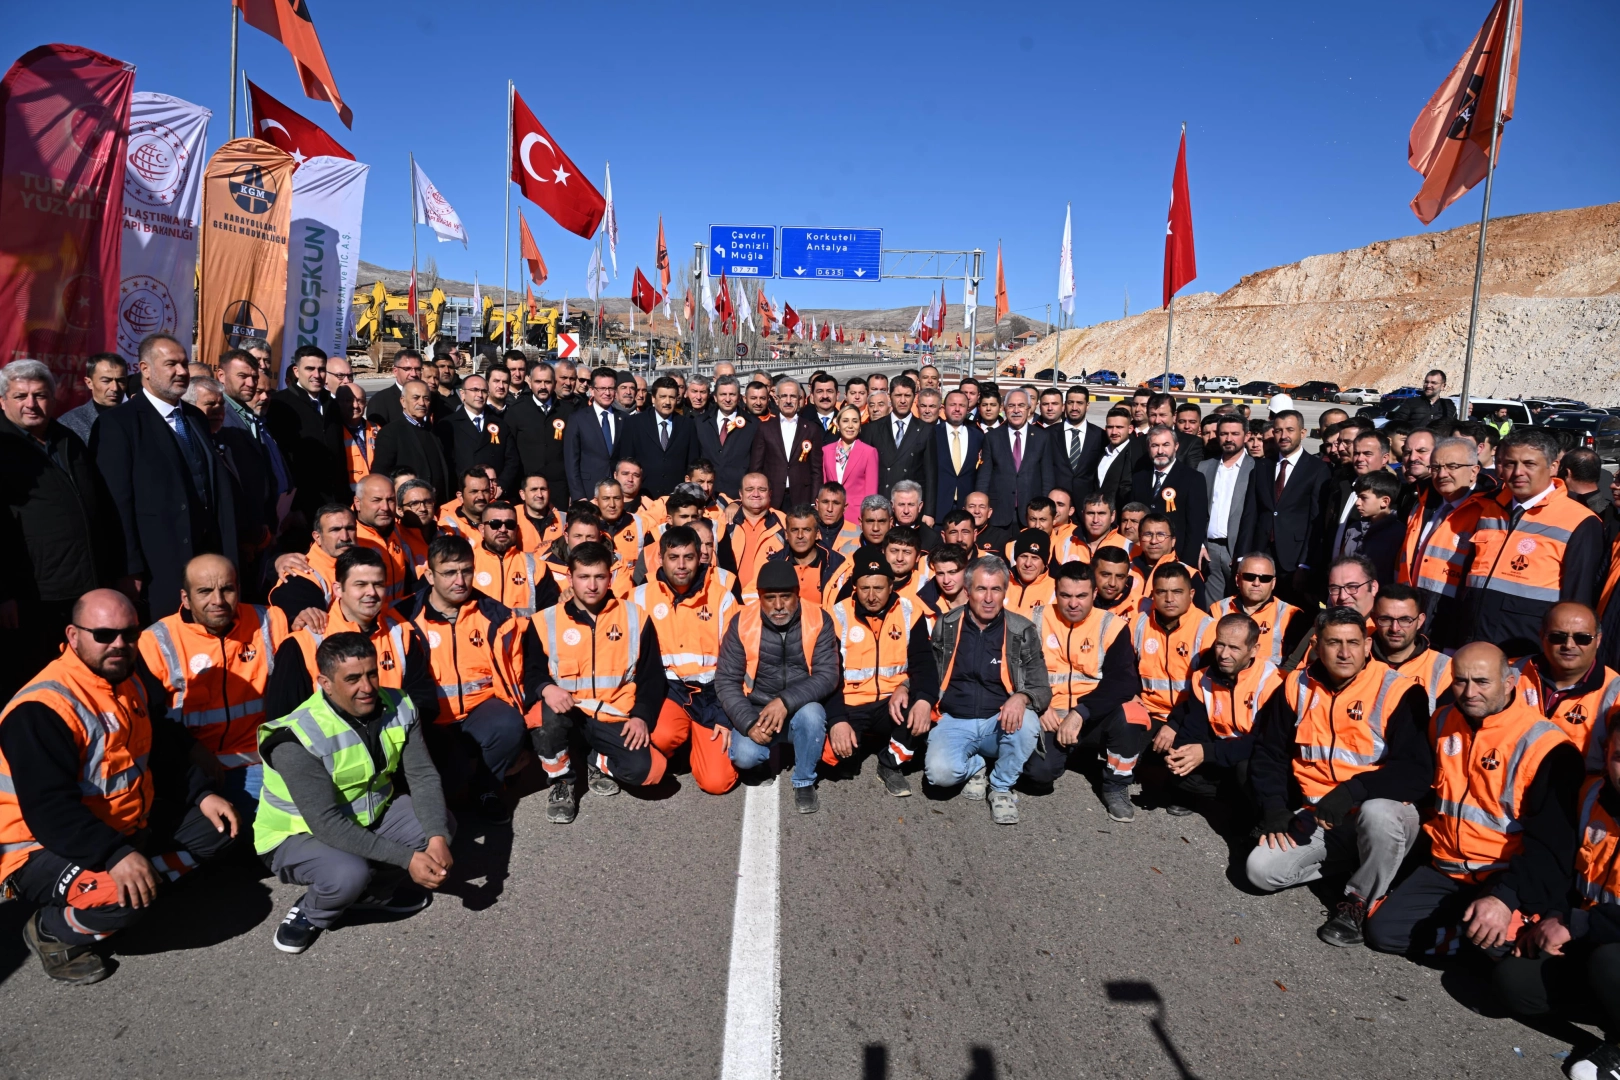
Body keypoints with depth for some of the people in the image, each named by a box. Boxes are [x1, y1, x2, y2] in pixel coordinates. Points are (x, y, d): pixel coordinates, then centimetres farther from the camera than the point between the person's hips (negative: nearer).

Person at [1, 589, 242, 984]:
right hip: (46, 847, -8)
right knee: (125, 897, -32)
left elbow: (165, 748, 14)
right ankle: (50, 929, -2)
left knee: (219, 828, 2)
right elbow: (49, 810, -30)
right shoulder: (42, 710, -24)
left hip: (130, 827, 8)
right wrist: (115, 855, -39)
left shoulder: (129, 680, 4)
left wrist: (202, 794, 2)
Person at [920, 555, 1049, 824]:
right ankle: (976, 767, 11)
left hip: (1000, 722, 0)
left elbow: (1042, 688, -2)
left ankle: (1002, 786, -4)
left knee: (1026, 722, -34)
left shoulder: (1022, 631, -2)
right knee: (940, 772, -29)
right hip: (954, 721, 0)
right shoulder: (945, 625, 1)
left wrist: (1021, 697, -25)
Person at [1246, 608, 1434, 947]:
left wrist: (1353, 791, -30)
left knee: (1376, 814, -39)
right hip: (1316, 817, 4)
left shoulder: (1397, 691, -13)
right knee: (1260, 869, -13)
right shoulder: (1297, 686, 1)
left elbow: (1417, 771, -18)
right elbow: (1269, 753, 9)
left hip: (1382, 814, -4)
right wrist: (1273, 808, -4)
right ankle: (1350, 861, 11)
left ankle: (1360, 900, -10)